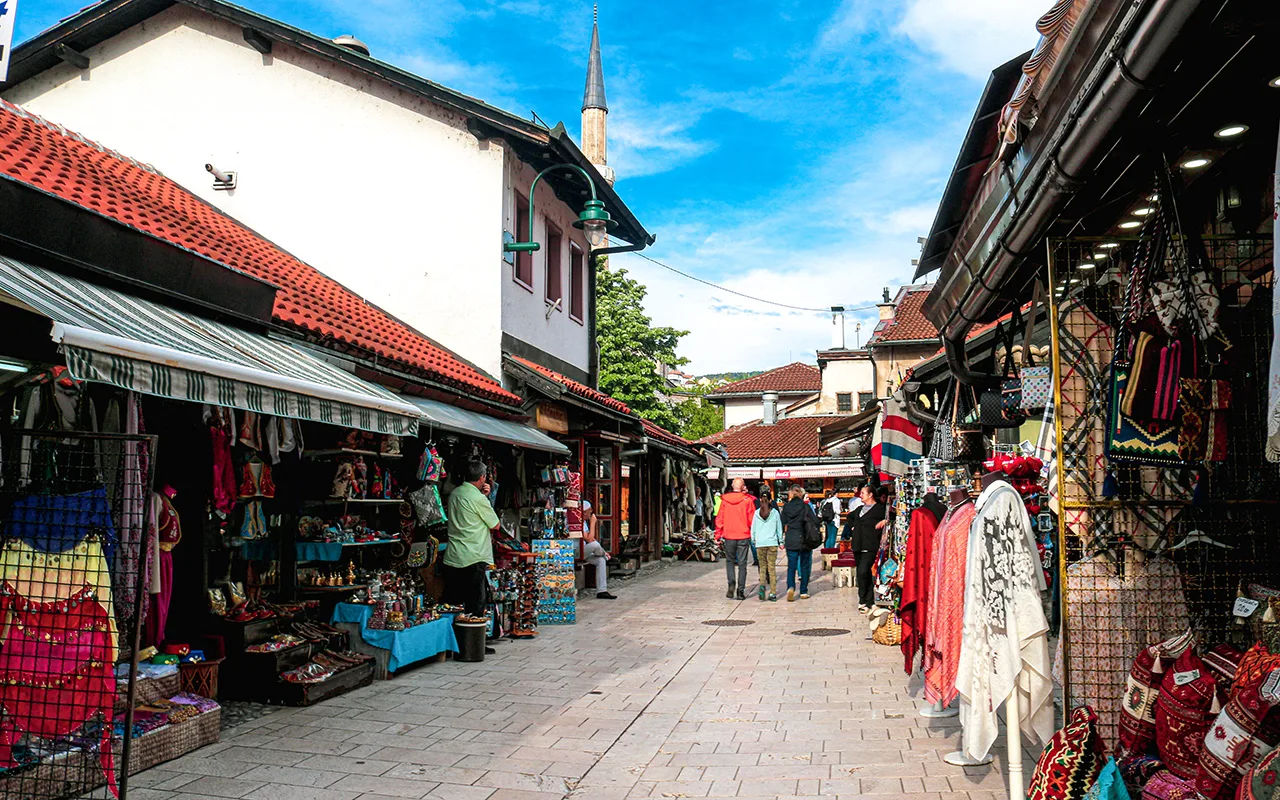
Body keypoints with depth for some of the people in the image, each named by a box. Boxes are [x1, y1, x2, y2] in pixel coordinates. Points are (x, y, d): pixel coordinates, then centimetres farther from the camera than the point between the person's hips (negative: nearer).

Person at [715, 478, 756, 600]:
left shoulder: (724, 499, -2)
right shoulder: (747, 500, -7)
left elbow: (719, 518, 1)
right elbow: (752, 519, -5)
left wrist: (718, 535, 9)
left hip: (728, 536, 1)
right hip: (744, 536, -1)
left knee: (729, 560, 18)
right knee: (742, 564, 6)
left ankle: (731, 583, -4)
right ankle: (740, 591, 4)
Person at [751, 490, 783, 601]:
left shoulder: (757, 513, 1)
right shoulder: (775, 513, 1)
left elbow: (753, 529, 7)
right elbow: (779, 528, 7)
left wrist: (753, 541, 19)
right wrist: (780, 541, 18)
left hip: (760, 543, 0)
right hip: (772, 543, 0)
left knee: (762, 566, 12)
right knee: (772, 567, 3)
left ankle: (762, 585, -13)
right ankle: (773, 593, 2)